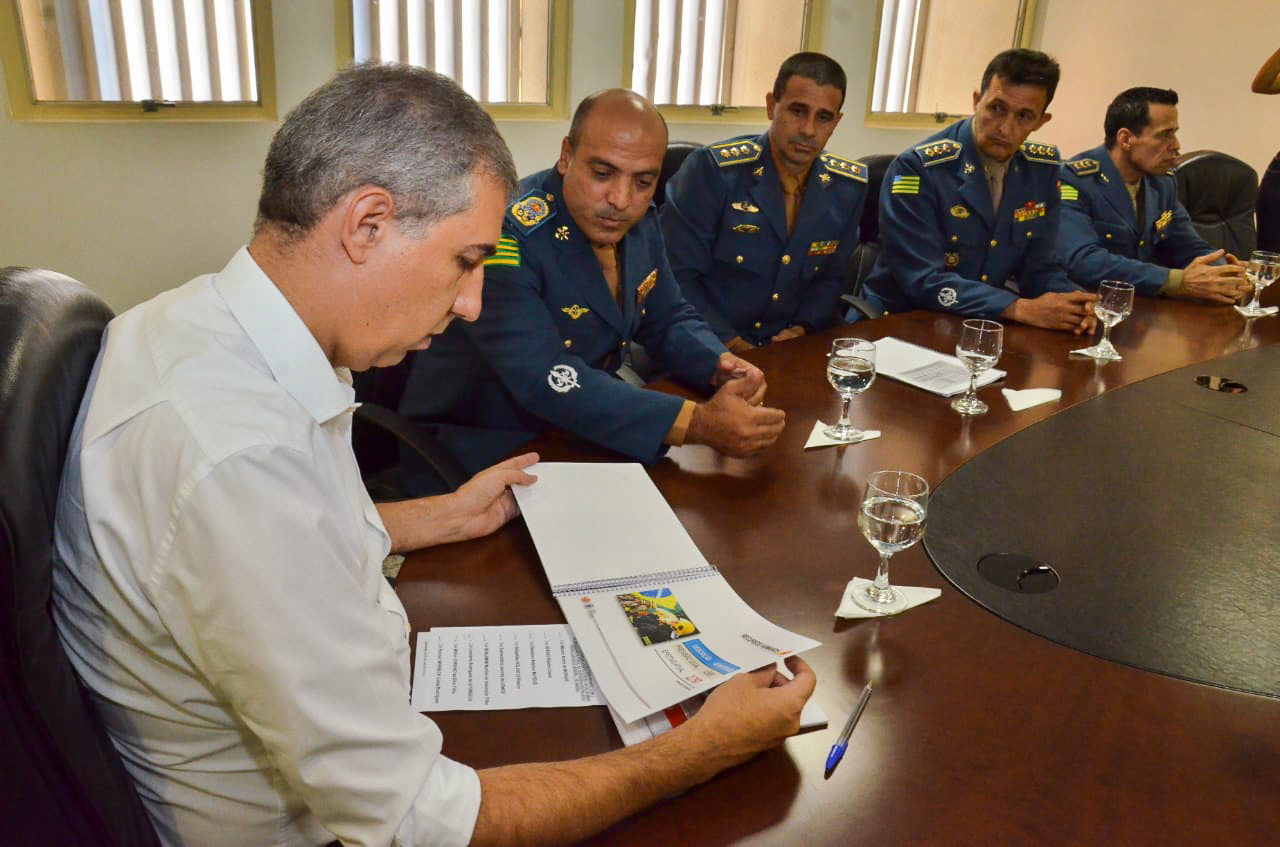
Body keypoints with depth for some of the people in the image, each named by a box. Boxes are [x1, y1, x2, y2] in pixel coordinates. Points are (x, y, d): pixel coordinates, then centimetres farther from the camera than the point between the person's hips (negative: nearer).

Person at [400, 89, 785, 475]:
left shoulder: (638, 220, 0)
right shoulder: (502, 232, -25)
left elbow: (671, 321, 10)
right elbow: (544, 381, -33)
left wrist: (720, 367, -13)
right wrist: (699, 423, -37)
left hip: (587, 435, 8)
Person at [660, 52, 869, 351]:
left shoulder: (848, 187, 3)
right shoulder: (712, 169, -12)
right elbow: (677, 275, -11)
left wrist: (803, 328, -4)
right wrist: (729, 343, -18)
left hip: (789, 349, 4)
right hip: (709, 352, -4)